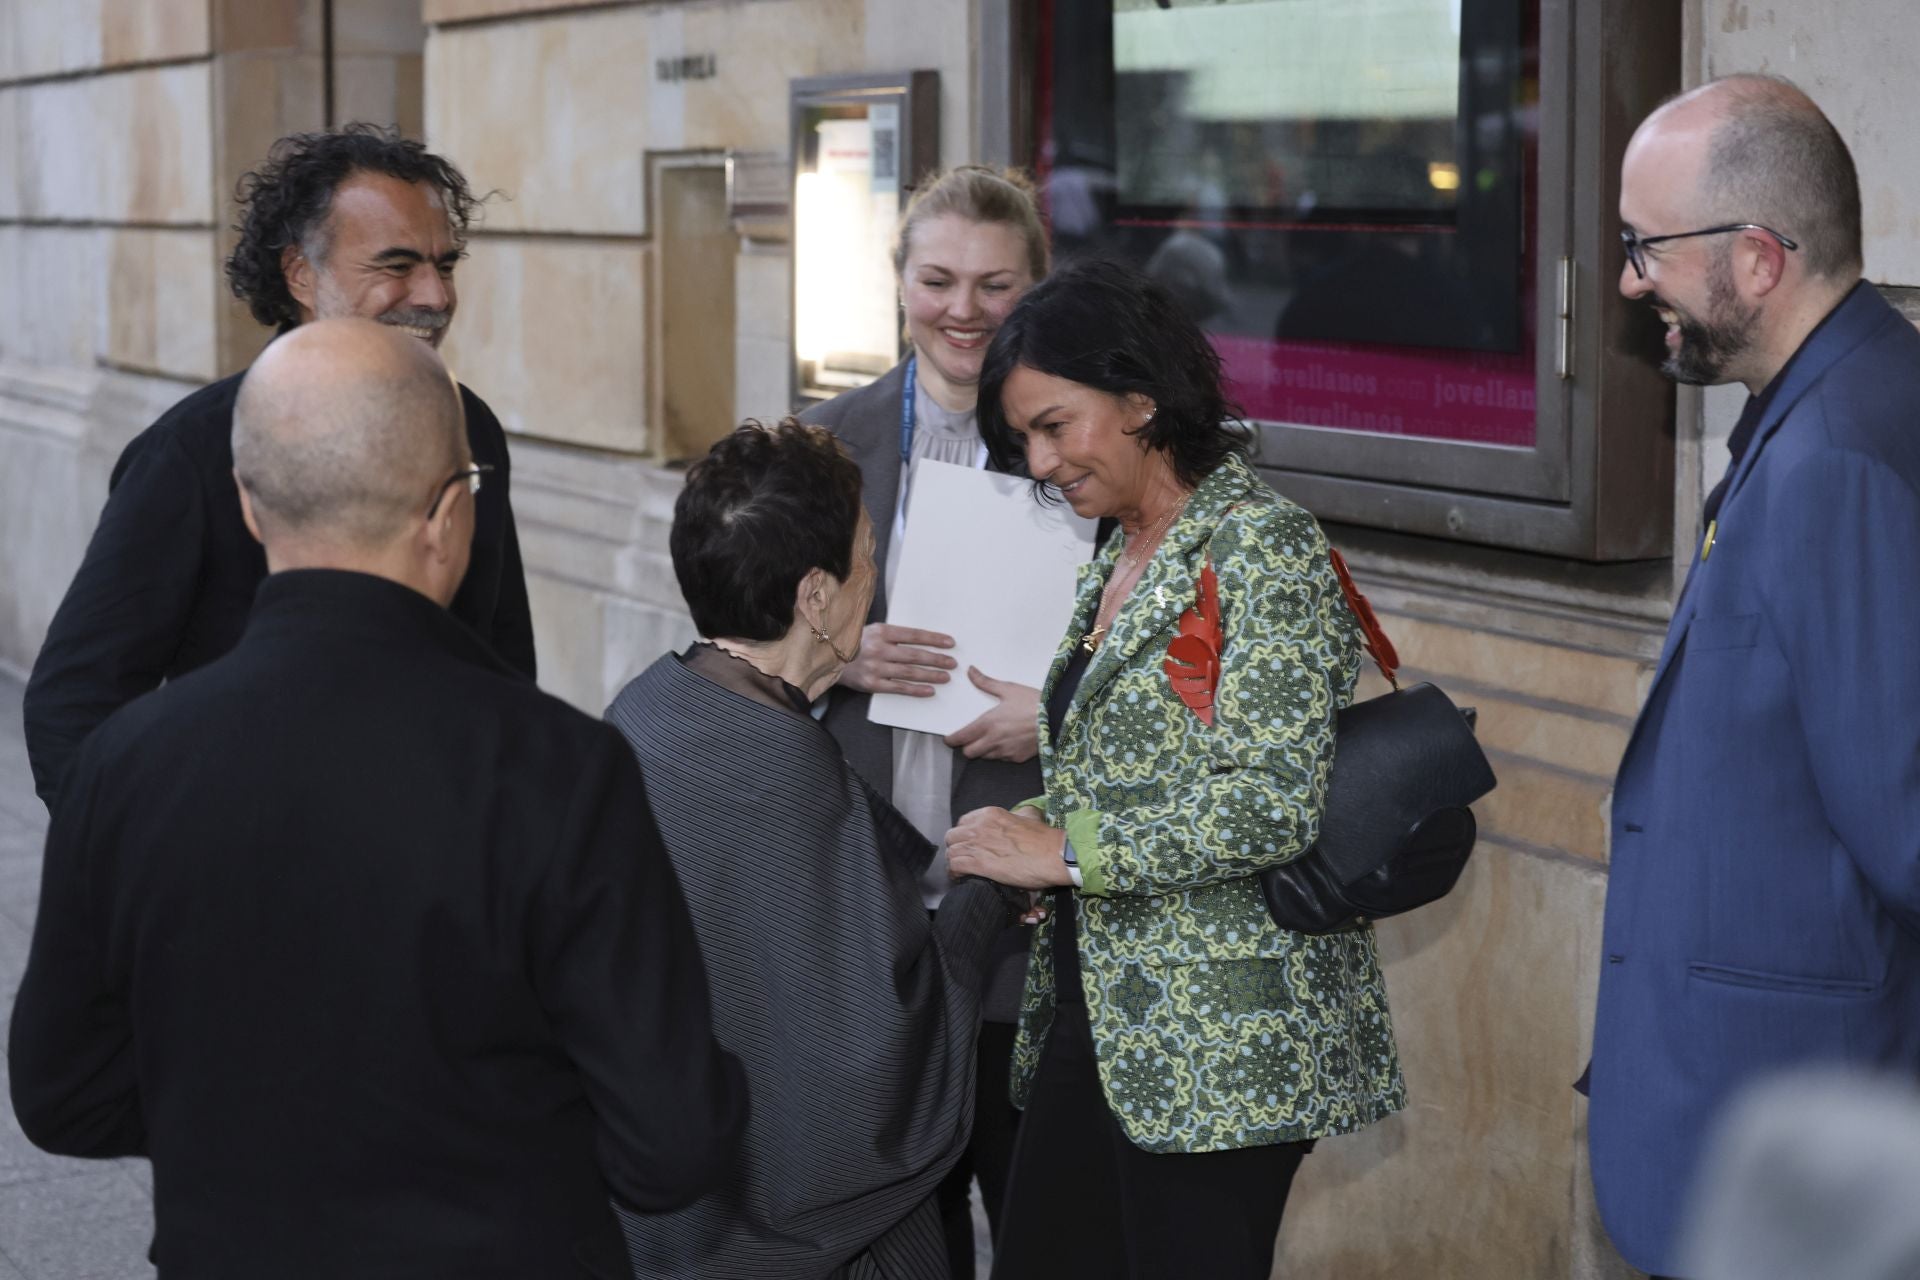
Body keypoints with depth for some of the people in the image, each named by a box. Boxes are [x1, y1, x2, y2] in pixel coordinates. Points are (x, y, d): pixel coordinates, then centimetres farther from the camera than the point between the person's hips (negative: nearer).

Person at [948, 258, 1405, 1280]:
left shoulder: (1262, 547, -13)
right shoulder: (1119, 554, 15)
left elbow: (1273, 802, -21)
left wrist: (1063, 849, -18)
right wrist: (1021, 833, 4)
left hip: (1221, 1039, -8)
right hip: (1099, 1009, 8)